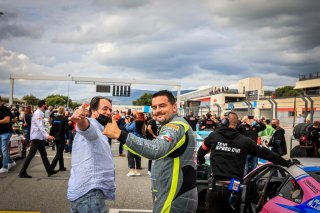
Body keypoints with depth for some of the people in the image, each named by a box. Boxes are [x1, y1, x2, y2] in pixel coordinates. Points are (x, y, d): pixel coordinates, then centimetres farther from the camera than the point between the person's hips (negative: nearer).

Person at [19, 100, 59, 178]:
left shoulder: (40, 113, 13)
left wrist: (46, 135, 16)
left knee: (44, 154, 11)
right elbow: (40, 126, -25)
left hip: (40, 137, 10)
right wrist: (47, 136, -33)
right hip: (36, 137, -10)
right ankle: (22, 172, 1)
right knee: (31, 155, -6)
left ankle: (50, 171, 15)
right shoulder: (37, 114, -16)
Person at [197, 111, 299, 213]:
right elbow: (265, 153, 7)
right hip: (233, 188, 1)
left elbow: (201, 152, 22)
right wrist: (286, 162, 18)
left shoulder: (213, 136, 6)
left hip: (214, 186, 0)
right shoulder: (245, 141, 4)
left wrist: (200, 161, 44)